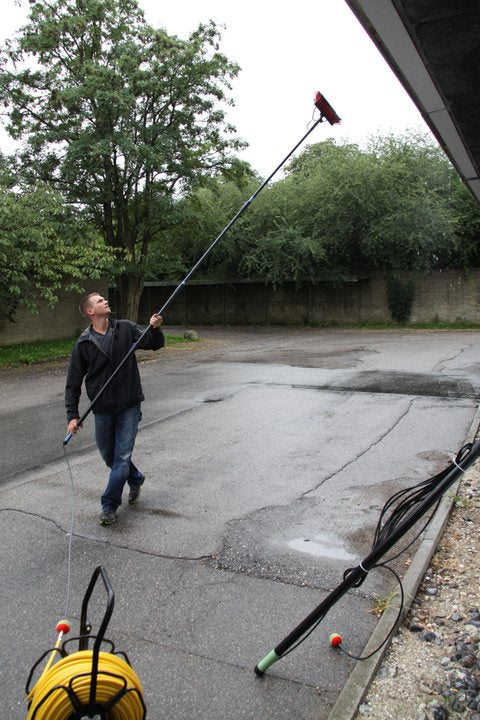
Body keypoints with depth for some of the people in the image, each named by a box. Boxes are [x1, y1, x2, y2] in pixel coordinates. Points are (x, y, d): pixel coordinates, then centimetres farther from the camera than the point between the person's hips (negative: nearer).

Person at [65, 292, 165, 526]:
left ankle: (109, 505, 12)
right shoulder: (83, 344, -4)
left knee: (122, 456, -3)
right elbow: (73, 383, -1)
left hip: (129, 406, -1)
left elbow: (155, 344, -4)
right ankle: (135, 479, 42)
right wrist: (72, 415, -7)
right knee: (109, 456, 14)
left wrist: (155, 328, -26)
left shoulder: (126, 329, -3)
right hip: (102, 409, 2)